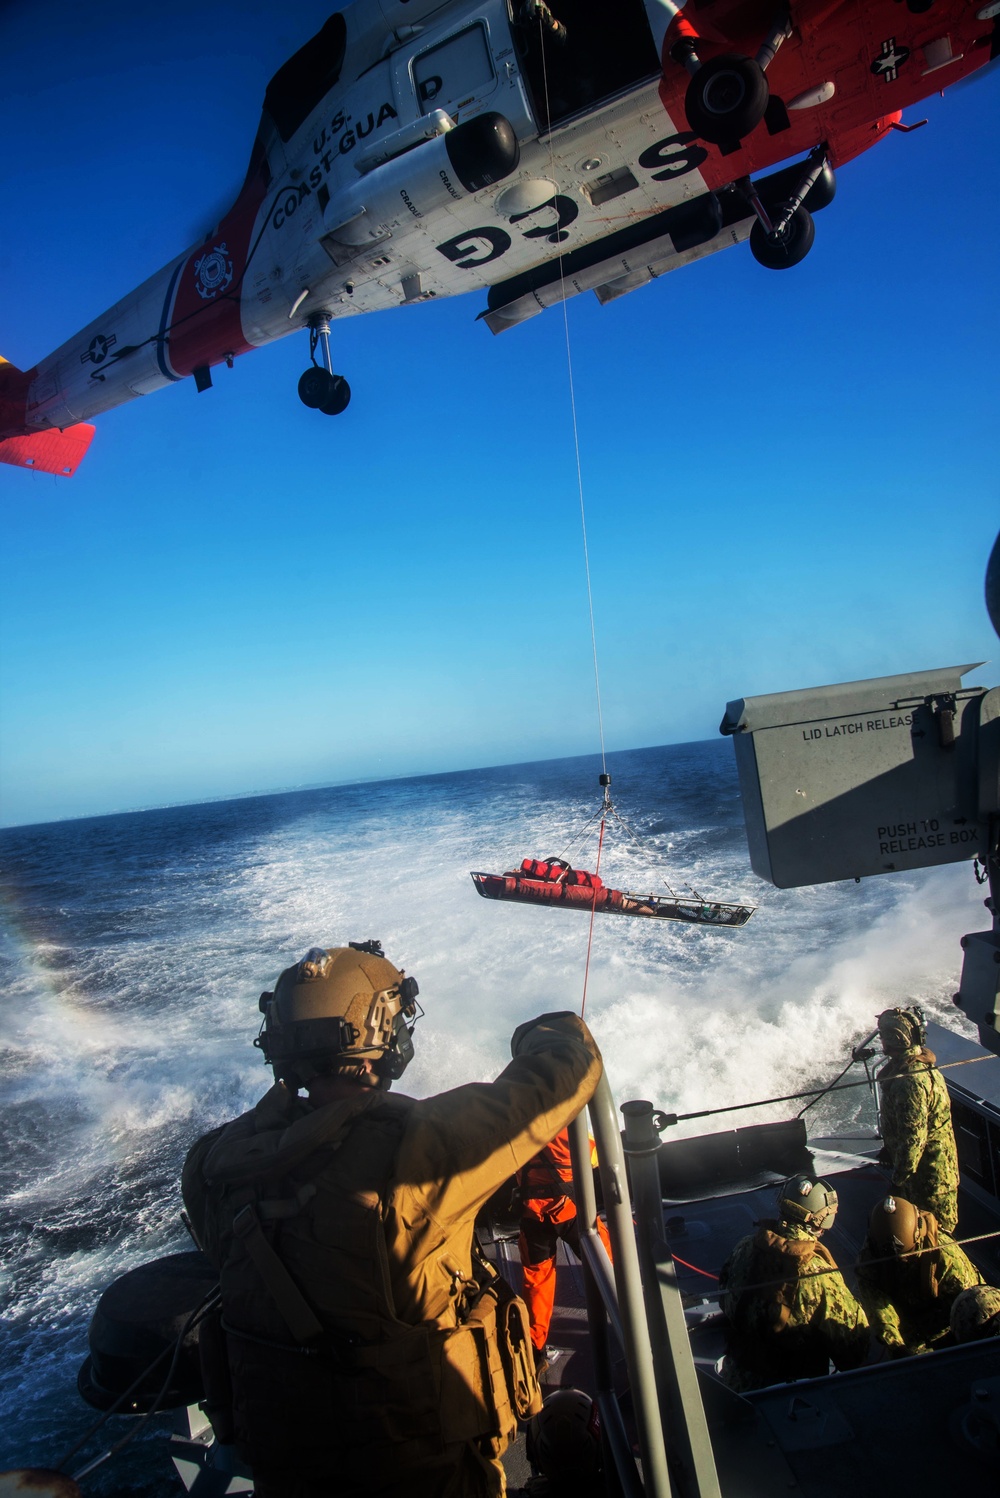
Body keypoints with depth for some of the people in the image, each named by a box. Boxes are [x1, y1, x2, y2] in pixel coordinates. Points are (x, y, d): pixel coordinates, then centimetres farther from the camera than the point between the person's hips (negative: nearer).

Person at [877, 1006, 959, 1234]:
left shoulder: (911, 1081, -33)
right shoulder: (919, 1062, 0)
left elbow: (913, 1136, -29)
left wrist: (899, 1178, -18)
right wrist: (890, 1151, 22)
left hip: (926, 1170, -9)